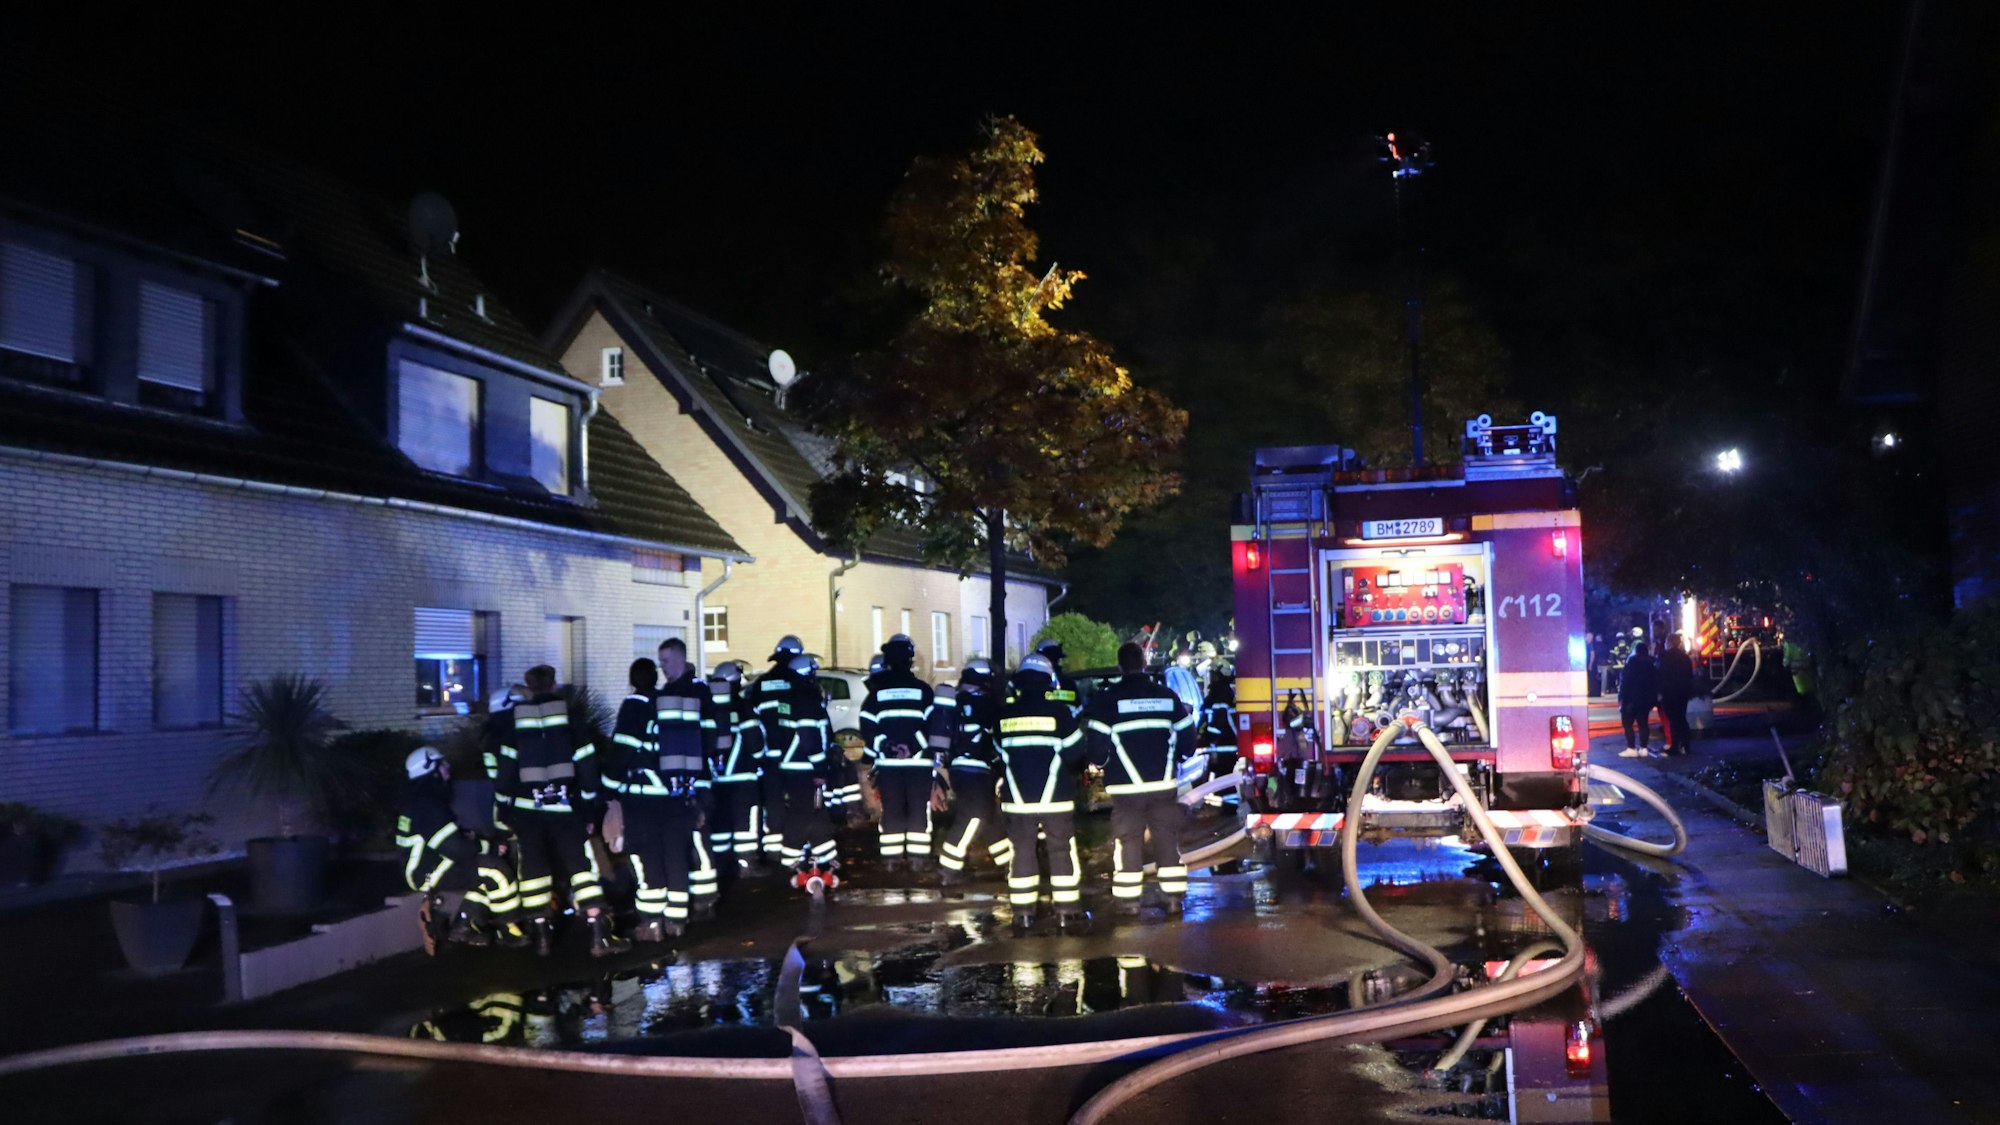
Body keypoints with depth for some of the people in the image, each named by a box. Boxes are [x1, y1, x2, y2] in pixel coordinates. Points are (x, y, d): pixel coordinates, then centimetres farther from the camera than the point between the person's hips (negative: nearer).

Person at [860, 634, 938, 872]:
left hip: (888, 762, 1)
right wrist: (935, 757, 3)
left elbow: (867, 728, 1)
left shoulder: (877, 691, 4)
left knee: (891, 809, 7)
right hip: (919, 761, -1)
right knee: (919, 809, 4)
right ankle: (917, 857, 2)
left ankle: (891, 858, 7)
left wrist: (872, 758, 5)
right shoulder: (923, 690, 0)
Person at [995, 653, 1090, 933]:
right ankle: (1067, 910, 8)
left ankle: (1023, 913, 9)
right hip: (1055, 797, -2)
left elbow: (998, 752, 9)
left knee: (1022, 851, 8)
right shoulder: (1058, 710, -8)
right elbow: (1075, 751, -4)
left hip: (1017, 798, 2)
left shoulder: (1005, 713, 1)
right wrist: (1068, 769, 16)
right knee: (1062, 850, 7)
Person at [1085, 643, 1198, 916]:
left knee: (1128, 841, 5)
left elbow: (1097, 742, -10)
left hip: (1125, 786, -3)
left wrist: (1100, 762, 12)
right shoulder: (1168, 696, 4)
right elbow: (1186, 738, 9)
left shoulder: (1106, 698, -7)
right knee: (1167, 837, 11)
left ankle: (1128, 901, 7)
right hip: (1165, 783, 3)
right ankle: (1174, 897, 12)